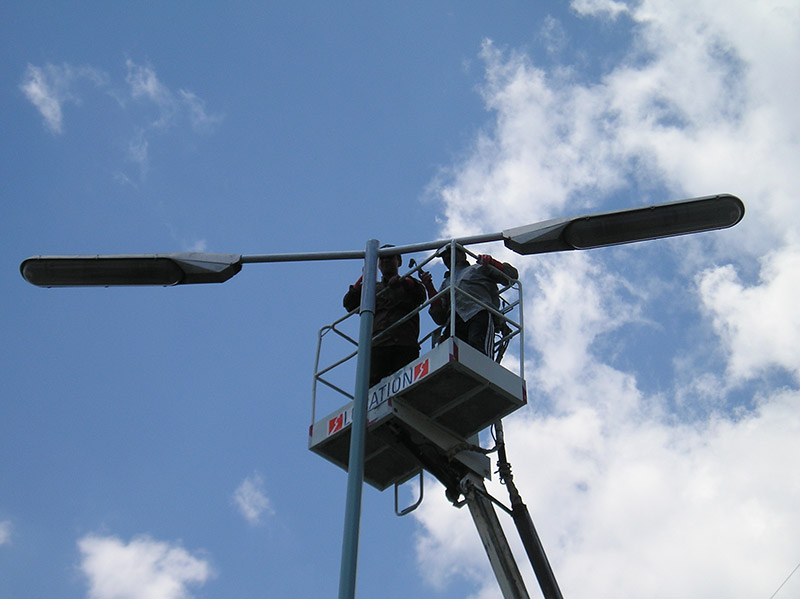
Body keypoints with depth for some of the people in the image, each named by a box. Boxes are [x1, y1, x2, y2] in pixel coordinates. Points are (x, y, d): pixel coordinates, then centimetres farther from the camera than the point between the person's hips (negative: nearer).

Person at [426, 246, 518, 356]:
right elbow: (440, 319, 26)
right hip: (455, 323, 3)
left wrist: (491, 261, 6)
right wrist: (429, 288, 18)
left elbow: (512, 275, 20)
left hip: (480, 313, -3)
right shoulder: (446, 283, 39)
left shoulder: (479, 268, 29)